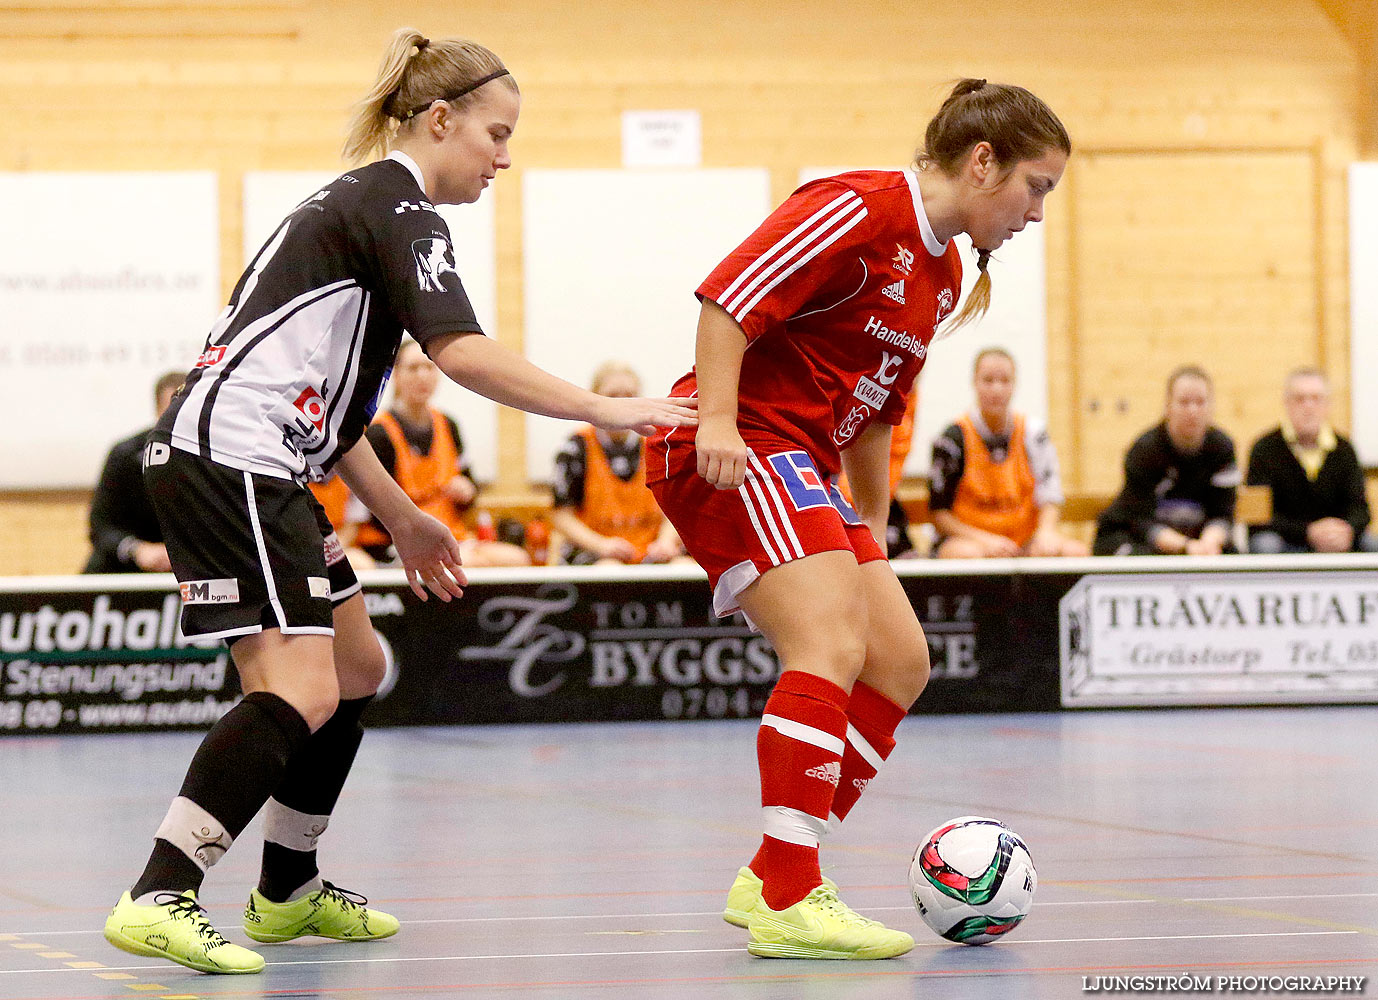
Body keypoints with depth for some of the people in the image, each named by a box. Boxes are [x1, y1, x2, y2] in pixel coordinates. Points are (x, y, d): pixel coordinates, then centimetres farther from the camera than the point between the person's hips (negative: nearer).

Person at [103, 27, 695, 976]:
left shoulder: (359, 205, 23)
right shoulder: (397, 206, -8)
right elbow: (463, 353, -21)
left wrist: (399, 516, 27)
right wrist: (604, 409, -17)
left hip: (258, 469, 11)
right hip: (230, 460, -11)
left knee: (357, 666, 19)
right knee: (301, 691, -18)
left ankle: (288, 892, 28)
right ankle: (160, 900, -26)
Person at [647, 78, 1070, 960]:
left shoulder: (943, 275, 16)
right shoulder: (860, 210, -14)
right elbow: (729, 297, -20)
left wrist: (872, 528, 25)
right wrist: (717, 420, -26)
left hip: (806, 471, 10)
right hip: (736, 451, -10)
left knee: (899, 664, 5)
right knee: (832, 645, -23)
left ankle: (770, 879, 12)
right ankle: (789, 904, -23)